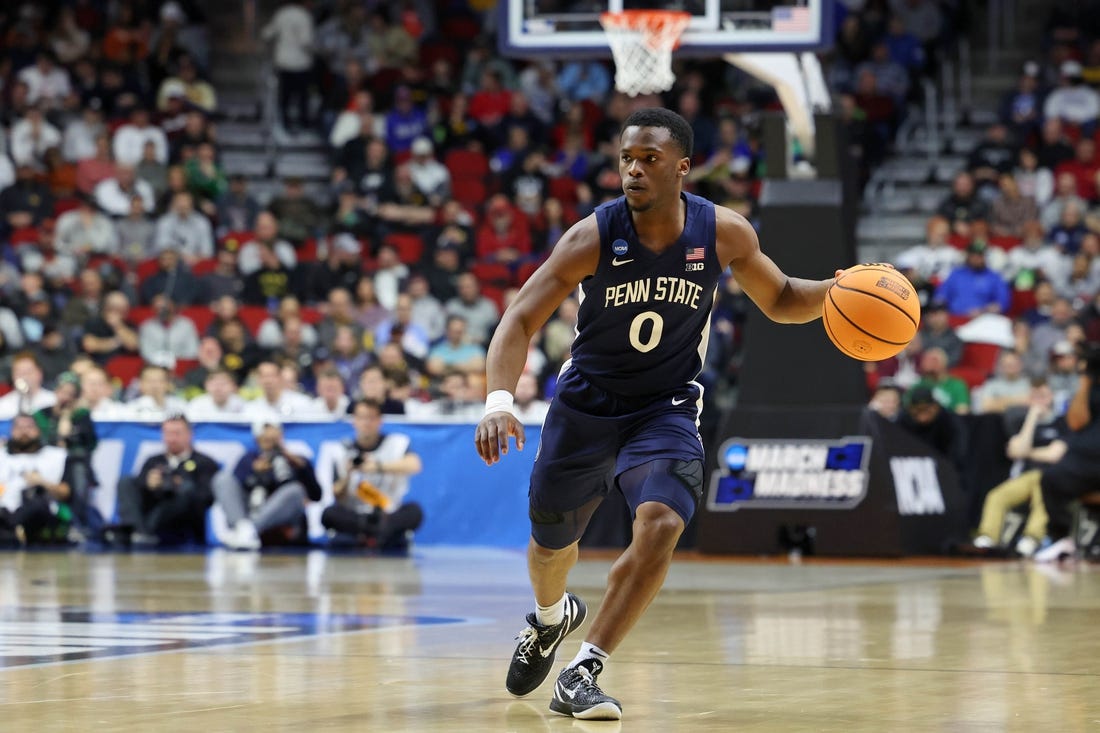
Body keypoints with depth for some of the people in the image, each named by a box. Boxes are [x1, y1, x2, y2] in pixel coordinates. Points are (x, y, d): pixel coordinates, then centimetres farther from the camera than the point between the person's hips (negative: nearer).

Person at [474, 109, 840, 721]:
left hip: (666, 407, 0)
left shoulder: (723, 233, -13)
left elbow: (780, 301, 4)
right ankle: (551, 619, 54)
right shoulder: (593, 237, -21)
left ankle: (581, 675, -19)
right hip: (587, 403, 0)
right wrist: (500, 401, -36)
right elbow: (522, 319, -20)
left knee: (662, 525, -26)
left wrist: (837, 291, -17)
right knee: (552, 539, 15)